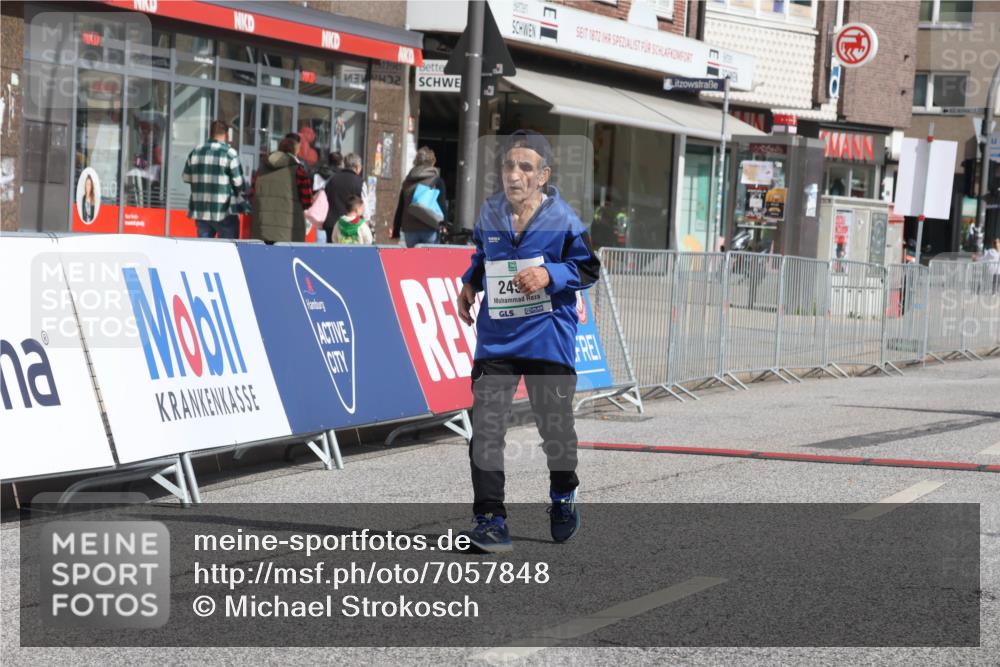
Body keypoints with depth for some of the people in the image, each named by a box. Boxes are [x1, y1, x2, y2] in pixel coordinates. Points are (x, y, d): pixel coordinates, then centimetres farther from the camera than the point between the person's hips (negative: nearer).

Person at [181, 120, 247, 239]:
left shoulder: (195, 152, 7)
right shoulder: (229, 153, -10)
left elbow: (186, 177, 14)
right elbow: (239, 183, -9)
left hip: (200, 211, 5)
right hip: (225, 213, -5)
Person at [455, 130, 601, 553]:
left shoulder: (561, 218, -10)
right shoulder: (490, 212, 2)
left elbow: (588, 268, -3)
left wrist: (550, 275, -18)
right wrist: (469, 284, 5)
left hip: (547, 339, -2)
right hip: (496, 338, 3)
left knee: (554, 424, 11)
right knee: (486, 426, -8)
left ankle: (563, 498, 39)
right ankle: (490, 521, -6)